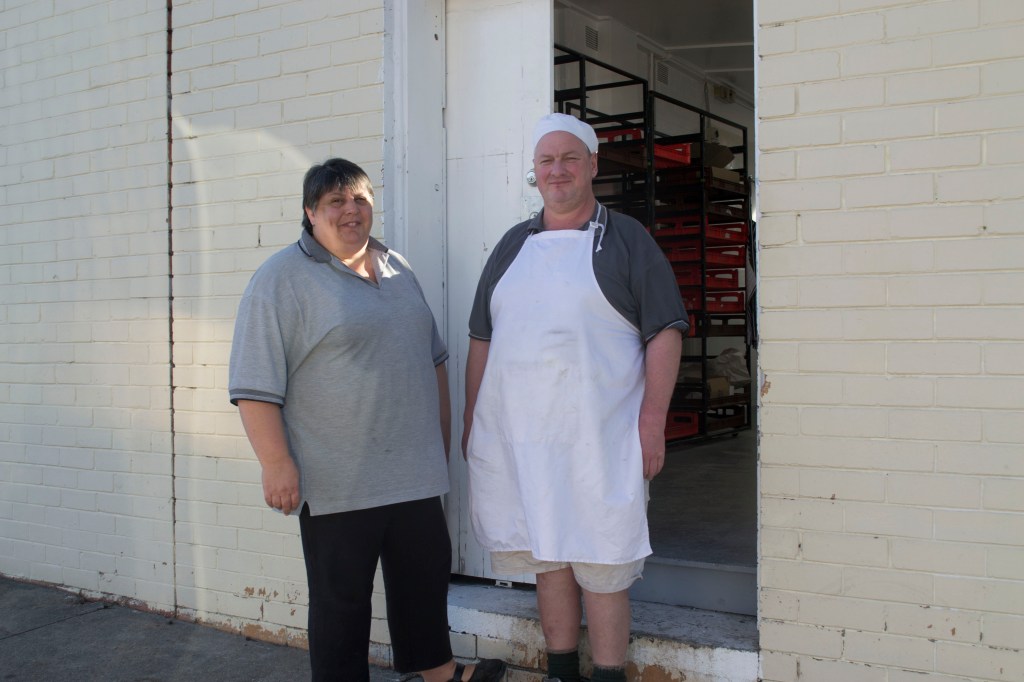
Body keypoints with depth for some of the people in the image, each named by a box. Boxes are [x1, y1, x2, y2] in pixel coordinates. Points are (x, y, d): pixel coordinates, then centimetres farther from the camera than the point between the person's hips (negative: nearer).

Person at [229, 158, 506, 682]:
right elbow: (255, 385, -13)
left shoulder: (397, 270, 13)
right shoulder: (282, 279, -7)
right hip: (338, 481, -6)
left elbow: (432, 356, 21)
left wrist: (442, 435, 19)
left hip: (414, 471, 7)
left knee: (427, 571, 18)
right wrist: (276, 464, -19)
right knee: (342, 597, 5)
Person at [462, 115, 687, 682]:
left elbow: (664, 333, -4)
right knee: (548, 557, 12)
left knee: (600, 564, 0)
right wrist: (470, 419, 12)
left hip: (599, 437, -4)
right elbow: (481, 340, 17)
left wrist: (653, 421, -12)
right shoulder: (513, 246, 15)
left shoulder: (626, 240, 2)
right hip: (517, 436, 4)